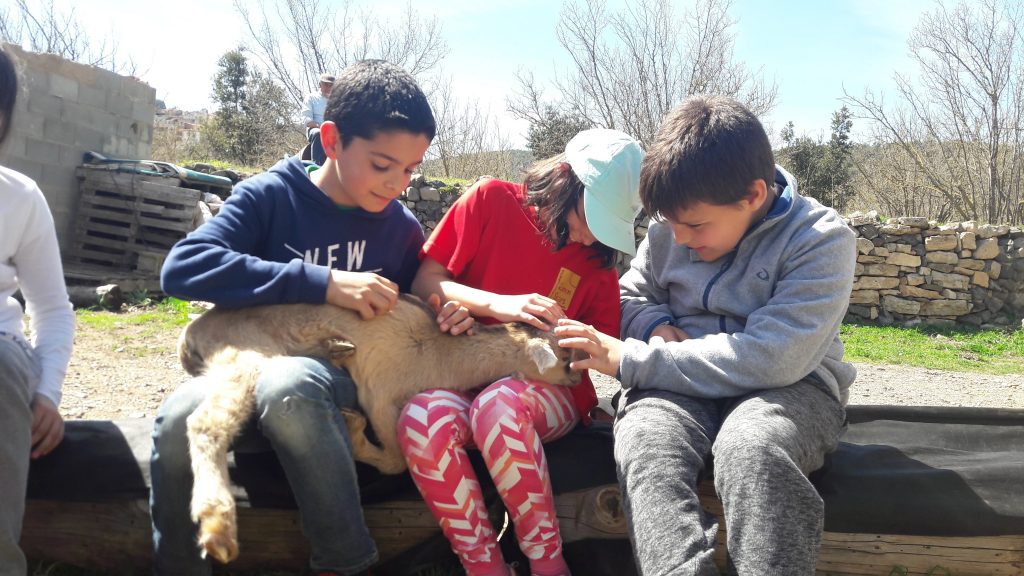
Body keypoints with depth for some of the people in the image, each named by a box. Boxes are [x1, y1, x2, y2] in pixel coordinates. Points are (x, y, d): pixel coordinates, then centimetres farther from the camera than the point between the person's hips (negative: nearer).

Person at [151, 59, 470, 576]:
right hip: (250, 376, 0)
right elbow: (183, 267, -21)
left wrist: (451, 312, -6)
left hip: (348, 384, 1)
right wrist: (323, 283, -27)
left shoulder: (402, 228, 4)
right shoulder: (270, 196, -5)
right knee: (180, 417, -34)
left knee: (287, 381, -36)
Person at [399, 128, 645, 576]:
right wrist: (499, 304, -18)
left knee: (499, 405, -37)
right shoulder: (492, 201, 0)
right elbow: (424, 283, -3)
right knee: (422, 416, -35)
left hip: (547, 391, 0)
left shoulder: (597, 260, 7)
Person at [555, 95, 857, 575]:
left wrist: (629, 361, -21)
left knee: (749, 446, -40)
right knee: (643, 440, -33)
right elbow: (630, 295, 21)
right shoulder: (671, 227, 5)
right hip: (683, 384, 3)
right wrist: (657, 326, -6)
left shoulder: (821, 239, -11)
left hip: (788, 385, -3)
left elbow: (771, 359, -21)